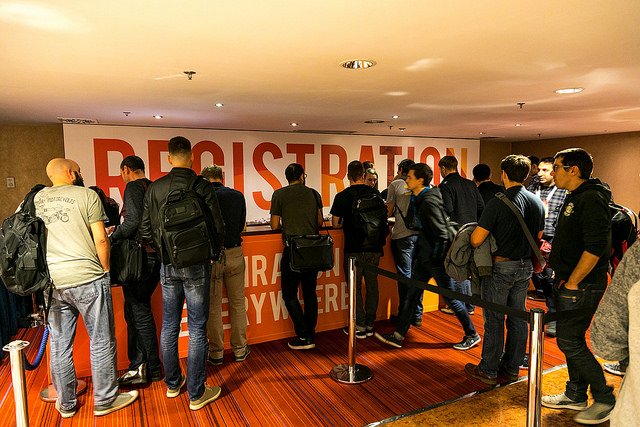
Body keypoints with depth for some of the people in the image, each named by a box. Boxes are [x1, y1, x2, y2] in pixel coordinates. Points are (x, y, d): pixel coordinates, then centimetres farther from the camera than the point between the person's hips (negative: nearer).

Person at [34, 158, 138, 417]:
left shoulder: (37, 199, 12)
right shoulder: (87, 195, -3)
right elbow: (100, 240, -7)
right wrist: (106, 271, 3)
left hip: (52, 281, 5)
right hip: (87, 279, -5)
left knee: (59, 344, 13)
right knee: (102, 341, 6)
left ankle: (66, 404, 27)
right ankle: (105, 401, 16)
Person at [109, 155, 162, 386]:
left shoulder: (134, 187, -8)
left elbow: (134, 220, -22)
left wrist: (112, 238, -11)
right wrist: (118, 229, 27)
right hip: (155, 254, 9)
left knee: (138, 310, 0)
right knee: (135, 308, 15)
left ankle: (152, 367, 10)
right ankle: (139, 365, 22)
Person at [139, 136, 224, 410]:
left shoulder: (154, 189, -1)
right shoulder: (203, 187, -12)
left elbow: (145, 231, -1)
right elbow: (219, 228, -12)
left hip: (167, 266, 4)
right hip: (196, 265, -4)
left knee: (169, 326, 17)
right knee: (197, 330, 4)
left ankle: (172, 383, 33)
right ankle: (196, 393, 14)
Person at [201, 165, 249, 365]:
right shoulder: (238, 196, 1)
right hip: (234, 254, 3)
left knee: (213, 307, 10)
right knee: (237, 304, 14)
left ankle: (216, 353, 20)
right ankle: (240, 349, 23)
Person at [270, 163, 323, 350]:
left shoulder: (279, 194, -1)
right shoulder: (314, 193, 8)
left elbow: (274, 225, -1)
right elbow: (320, 222, 11)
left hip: (292, 249, -4)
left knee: (289, 294, 7)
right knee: (310, 293, 14)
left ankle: (303, 336, 4)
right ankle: (311, 335, 20)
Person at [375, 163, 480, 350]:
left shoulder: (429, 202, -21)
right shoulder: (420, 199, 8)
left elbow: (442, 234, -23)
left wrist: (436, 260, -19)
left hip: (436, 258, -10)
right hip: (425, 257, 10)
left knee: (450, 297, 5)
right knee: (412, 294, 11)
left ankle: (472, 335, 24)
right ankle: (398, 336, 19)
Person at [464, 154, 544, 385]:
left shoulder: (498, 203, -19)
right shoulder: (537, 203, 4)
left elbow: (476, 239, -21)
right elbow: (538, 237, 14)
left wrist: (469, 237, 1)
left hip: (501, 267, -7)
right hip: (525, 267, 7)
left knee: (494, 319, 3)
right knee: (518, 317, 15)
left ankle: (488, 370, 14)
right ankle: (512, 368, 27)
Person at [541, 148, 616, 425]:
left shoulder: (591, 199, -17)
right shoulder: (575, 197, 14)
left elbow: (595, 247, -25)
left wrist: (572, 282, -19)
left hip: (582, 286, -10)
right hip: (568, 282, 10)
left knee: (570, 342, -3)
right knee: (572, 340, 16)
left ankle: (605, 400, 14)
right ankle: (576, 395, 30)